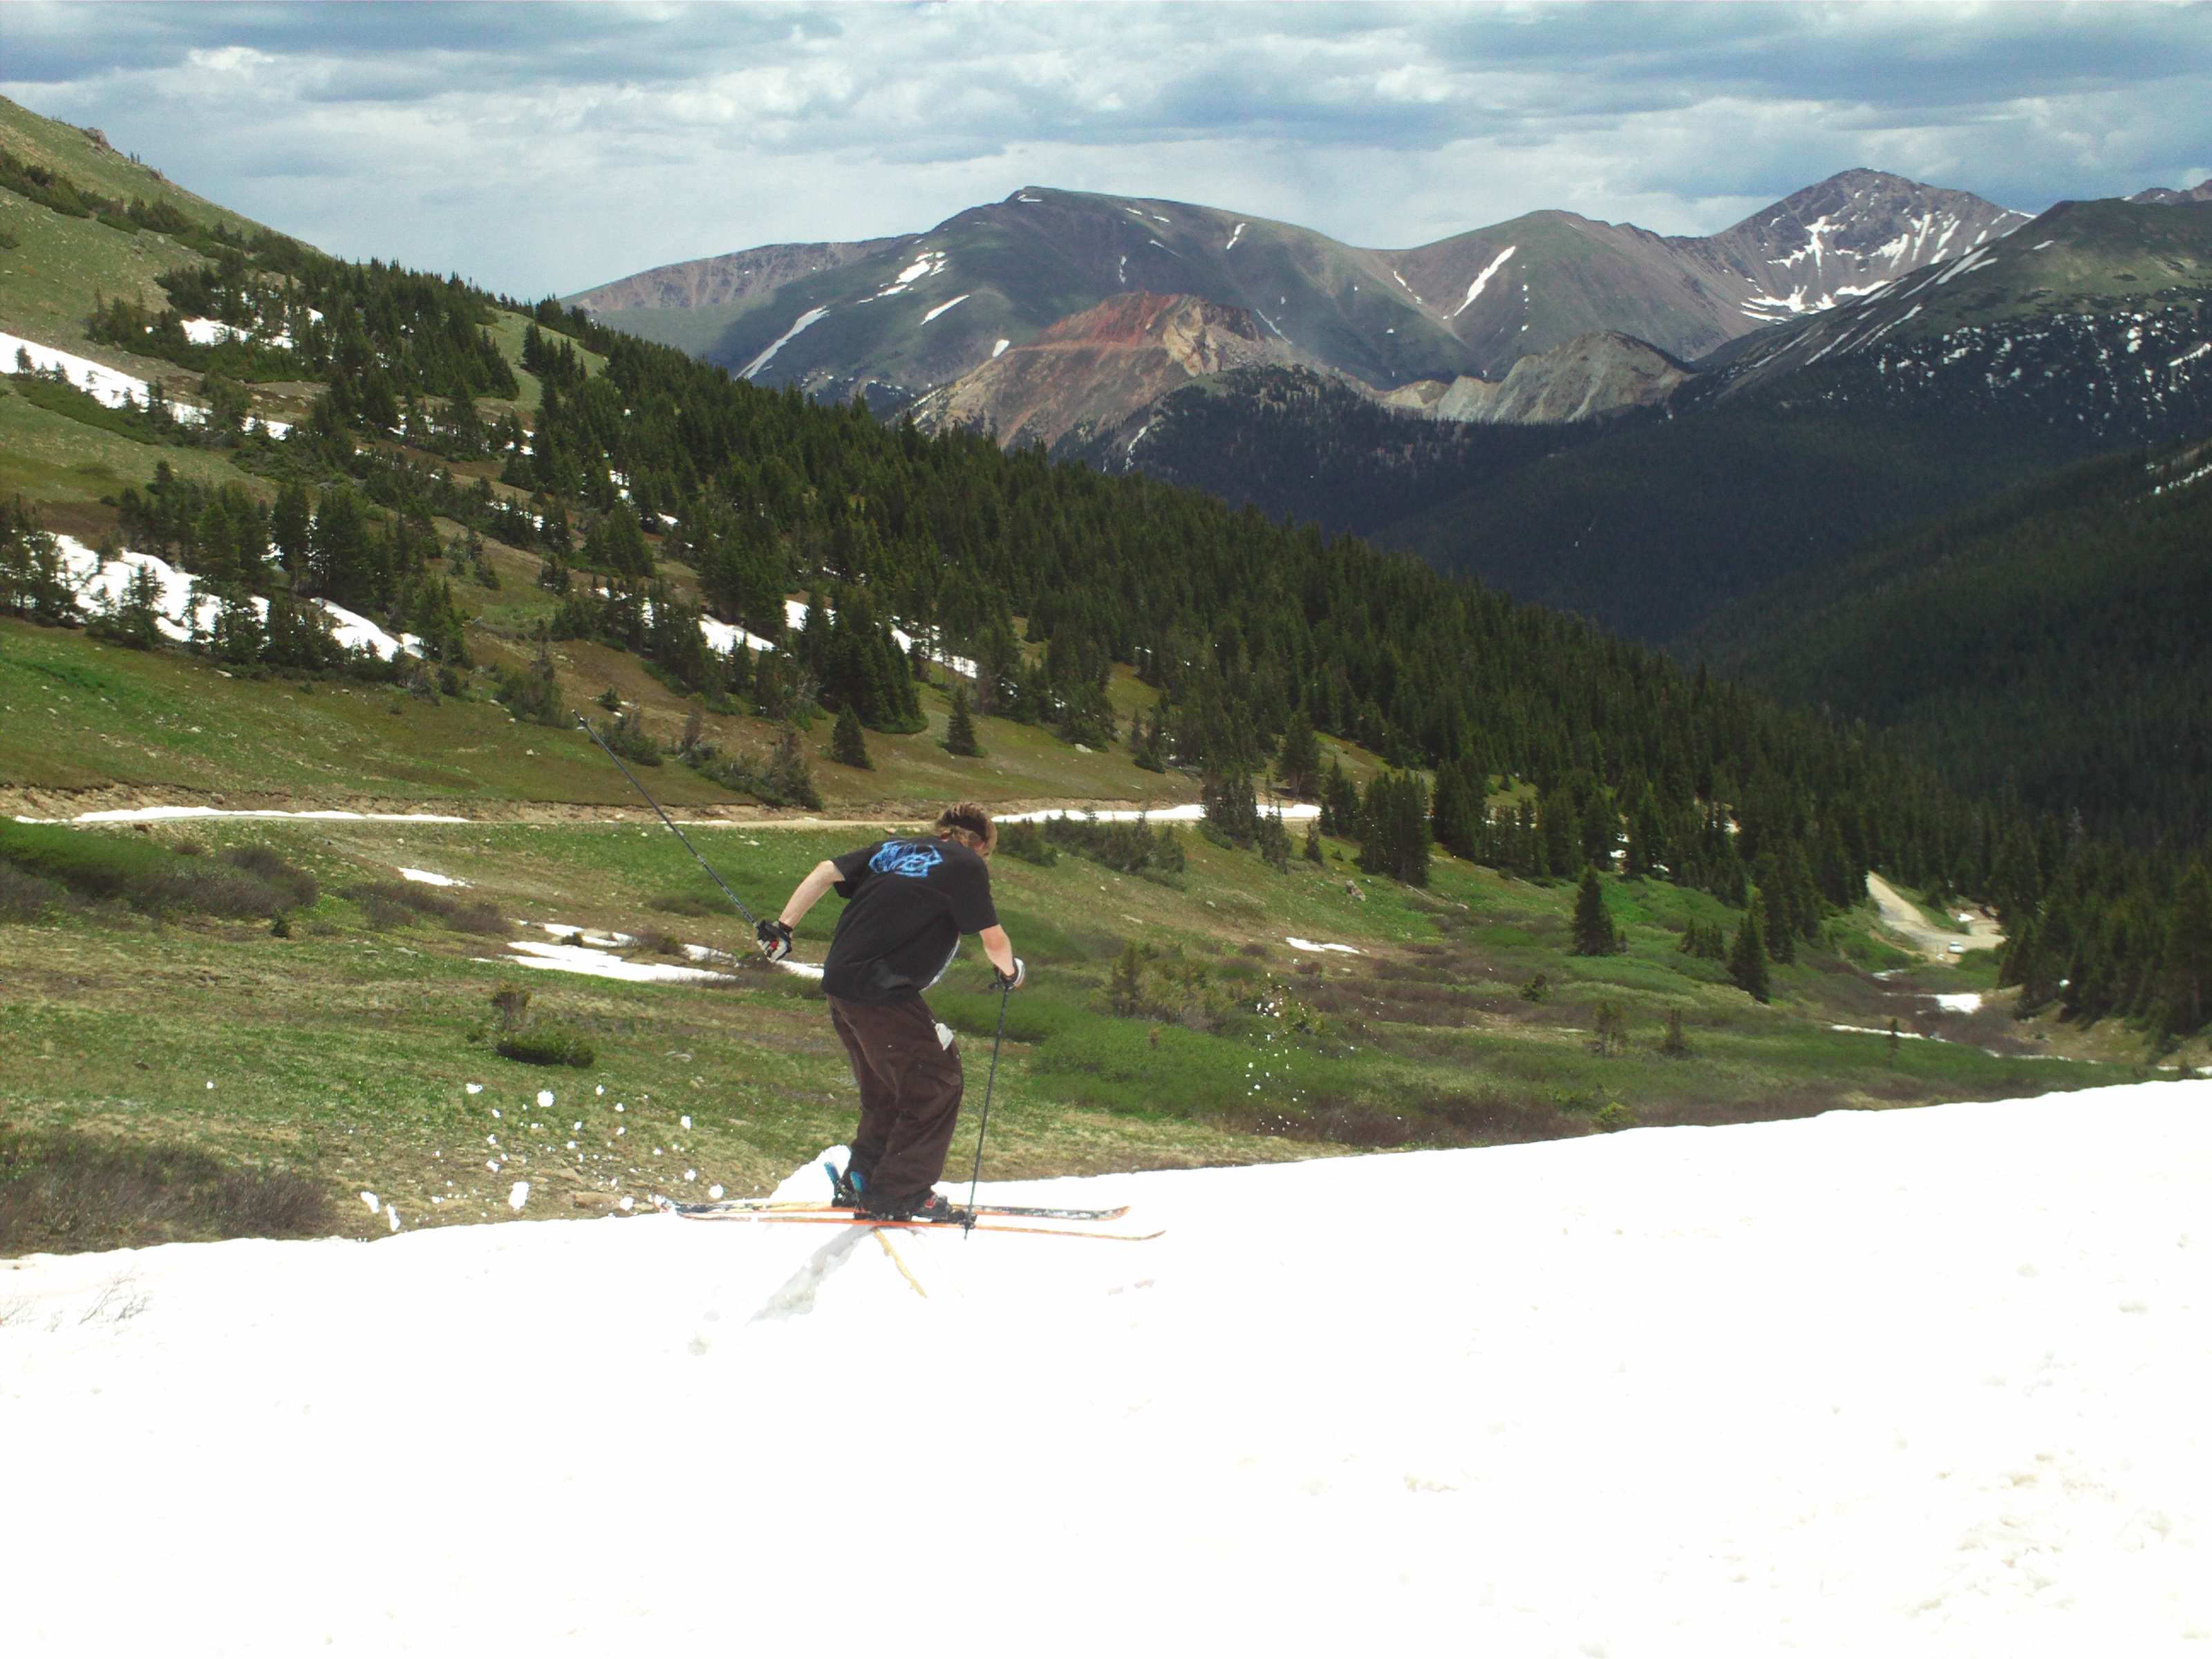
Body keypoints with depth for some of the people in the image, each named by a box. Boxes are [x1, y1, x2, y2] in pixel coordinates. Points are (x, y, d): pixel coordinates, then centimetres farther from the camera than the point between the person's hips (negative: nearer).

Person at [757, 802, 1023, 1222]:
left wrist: (782, 927, 20)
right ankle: (900, 1195, 1)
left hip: (839, 983, 8)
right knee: (937, 1081, 2)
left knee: (884, 1086, 23)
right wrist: (1010, 970, 18)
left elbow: (826, 871, 15)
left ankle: (862, 1180, 28)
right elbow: (993, 939, -2)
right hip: (884, 994, -8)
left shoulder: (893, 850, 18)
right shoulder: (968, 864, -1)